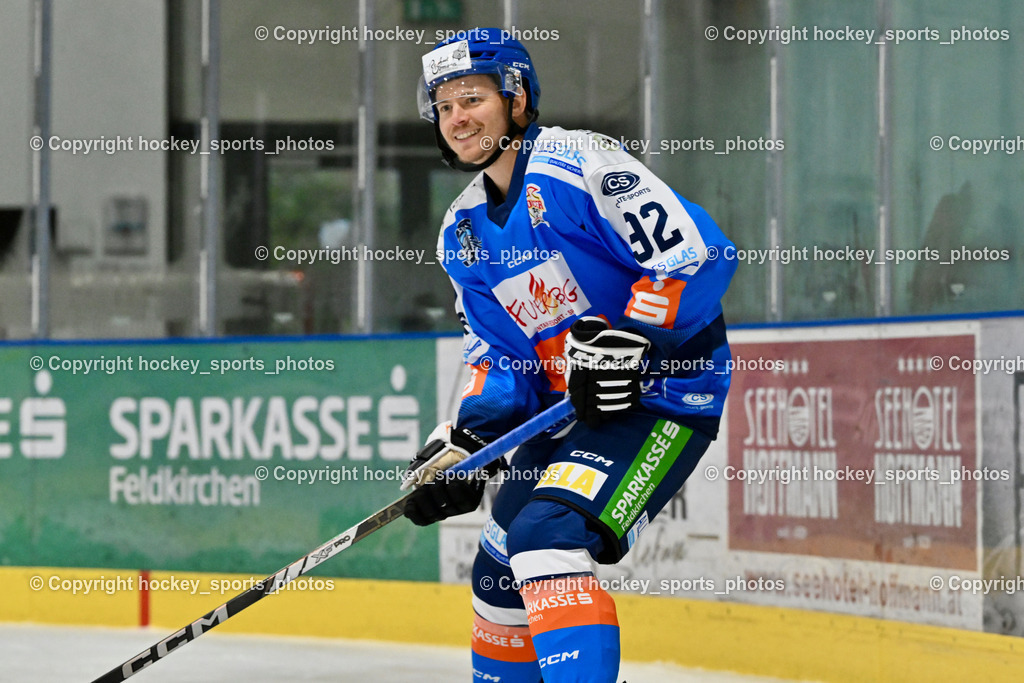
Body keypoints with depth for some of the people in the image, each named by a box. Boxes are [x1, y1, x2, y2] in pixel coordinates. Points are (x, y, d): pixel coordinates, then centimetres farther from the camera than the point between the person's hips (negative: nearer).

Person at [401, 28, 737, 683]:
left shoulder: (579, 164, -15)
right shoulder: (464, 234, 11)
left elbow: (698, 253, -21)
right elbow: (501, 358, 13)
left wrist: (626, 344, -27)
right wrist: (463, 443, -3)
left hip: (663, 396, -9)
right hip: (568, 411, 9)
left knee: (548, 532, -28)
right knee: (499, 575, 14)